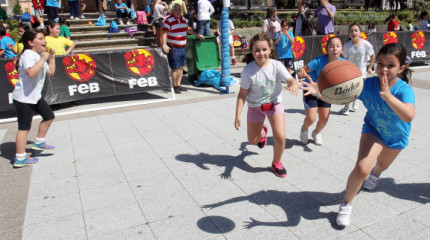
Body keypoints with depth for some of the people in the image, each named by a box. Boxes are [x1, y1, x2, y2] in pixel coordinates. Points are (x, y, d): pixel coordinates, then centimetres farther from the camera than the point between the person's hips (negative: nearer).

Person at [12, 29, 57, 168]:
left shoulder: (40, 55, 13)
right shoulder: (28, 55, -17)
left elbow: (50, 72, 15)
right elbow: (31, 73, -34)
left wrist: (52, 58, 6)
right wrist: (43, 59, -28)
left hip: (35, 95, 9)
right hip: (23, 98, -9)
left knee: (49, 116, 15)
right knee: (24, 127, -4)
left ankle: (39, 142, 32)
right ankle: (20, 159, 6)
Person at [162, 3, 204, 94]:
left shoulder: (183, 19, 13)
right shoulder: (169, 20, -11)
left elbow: (187, 29, 30)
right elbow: (164, 33, -21)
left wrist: (197, 35, 37)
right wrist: (164, 44, -35)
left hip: (183, 47, 7)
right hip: (173, 48, -7)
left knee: (181, 67, 11)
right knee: (175, 68, -6)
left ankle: (178, 85, 22)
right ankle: (174, 86, 6)